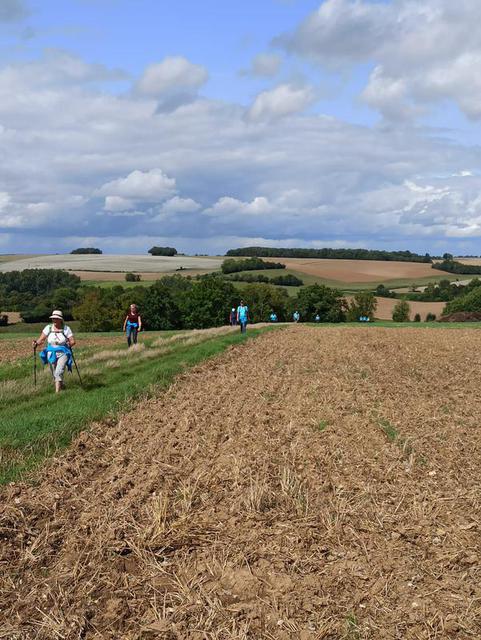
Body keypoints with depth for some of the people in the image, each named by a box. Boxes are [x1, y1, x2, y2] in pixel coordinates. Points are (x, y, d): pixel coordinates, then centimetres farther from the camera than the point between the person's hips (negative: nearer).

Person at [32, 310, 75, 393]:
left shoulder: (66, 328, -5)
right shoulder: (48, 328, 0)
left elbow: (73, 341, -4)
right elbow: (41, 339, -1)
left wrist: (69, 344, -24)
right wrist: (36, 343, -21)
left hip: (63, 353, -3)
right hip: (51, 354, 3)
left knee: (59, 371, -21)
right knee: (54, 374, 12)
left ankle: (57, 391, -21)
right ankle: (62, 386, 38)